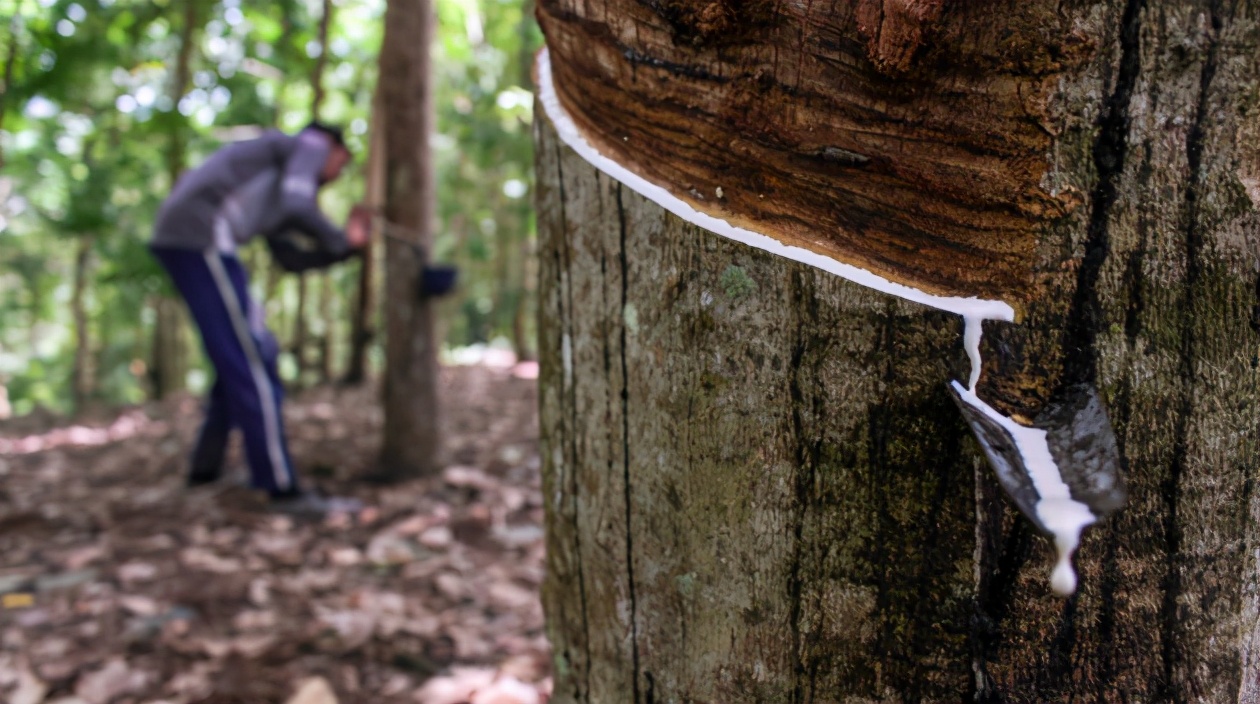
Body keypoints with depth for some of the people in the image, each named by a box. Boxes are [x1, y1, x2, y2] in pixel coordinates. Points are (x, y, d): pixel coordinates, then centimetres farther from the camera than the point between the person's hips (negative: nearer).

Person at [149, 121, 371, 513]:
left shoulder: (279, 178, 33)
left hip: (182, 237, 10)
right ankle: (281, 486, -9)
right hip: (200, 235, -10)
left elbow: (291, 258, 26)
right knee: (251, 360, -10)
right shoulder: (311, 143, 8)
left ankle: (206, 467, 25)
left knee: (241, 357, 18)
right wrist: (343, 241, 4)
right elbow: (297, 209, -12)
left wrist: (346, 246, 22)